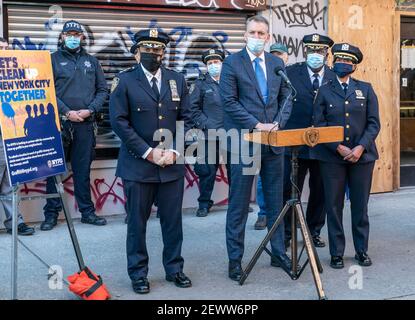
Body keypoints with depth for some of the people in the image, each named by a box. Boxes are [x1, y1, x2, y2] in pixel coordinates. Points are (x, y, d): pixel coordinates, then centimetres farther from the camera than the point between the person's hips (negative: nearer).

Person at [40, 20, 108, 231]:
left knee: (83, 170, 8)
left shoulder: (91, 61, 13)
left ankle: (87, 211, 16)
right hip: (59, 122, -2)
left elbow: (102, 90, 10)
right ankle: (51, 213, 10)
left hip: (85, 124, 2)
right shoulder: (53, 59, 4)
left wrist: (90, 110, -6)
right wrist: (67, 112, -13)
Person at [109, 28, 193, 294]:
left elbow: (187, 119, 8)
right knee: (137, 221, 5)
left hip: (172, 163, 3)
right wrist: (148, 152, -12)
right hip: (138, 164, -3)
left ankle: (174, 268, 25)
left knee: (173, 220, 9)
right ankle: (138, 273, 19)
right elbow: (119, 121, -8)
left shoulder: (178, 80, 10)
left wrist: (174, 152, -6)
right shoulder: (124, 81, -1)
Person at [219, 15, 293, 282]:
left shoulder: (277, 63, 11)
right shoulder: (232, 63, -3)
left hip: (274, 140, 5)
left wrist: (278, 123, -6)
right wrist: (257, 125, -14)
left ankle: (279, 253, 24)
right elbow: (230, 102, -9)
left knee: (275, 200, 12)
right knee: (239, 204, 1)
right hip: (244, 141, -4)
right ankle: (235, 260, 11)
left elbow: (286, 97, 11)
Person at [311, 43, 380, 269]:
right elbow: (319, 125, -1)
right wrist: (338, 148, -12)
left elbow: (374, 123, 3)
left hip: (362, 155, 1)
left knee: (360, 205, 6)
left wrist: (361, 147, -11)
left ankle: (362, 250, 20)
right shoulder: (324, 91, 6)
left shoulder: (365, 89, 9)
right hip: (332, 157, -1)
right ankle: (336, 253, 12)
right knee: (334, 206, 2)